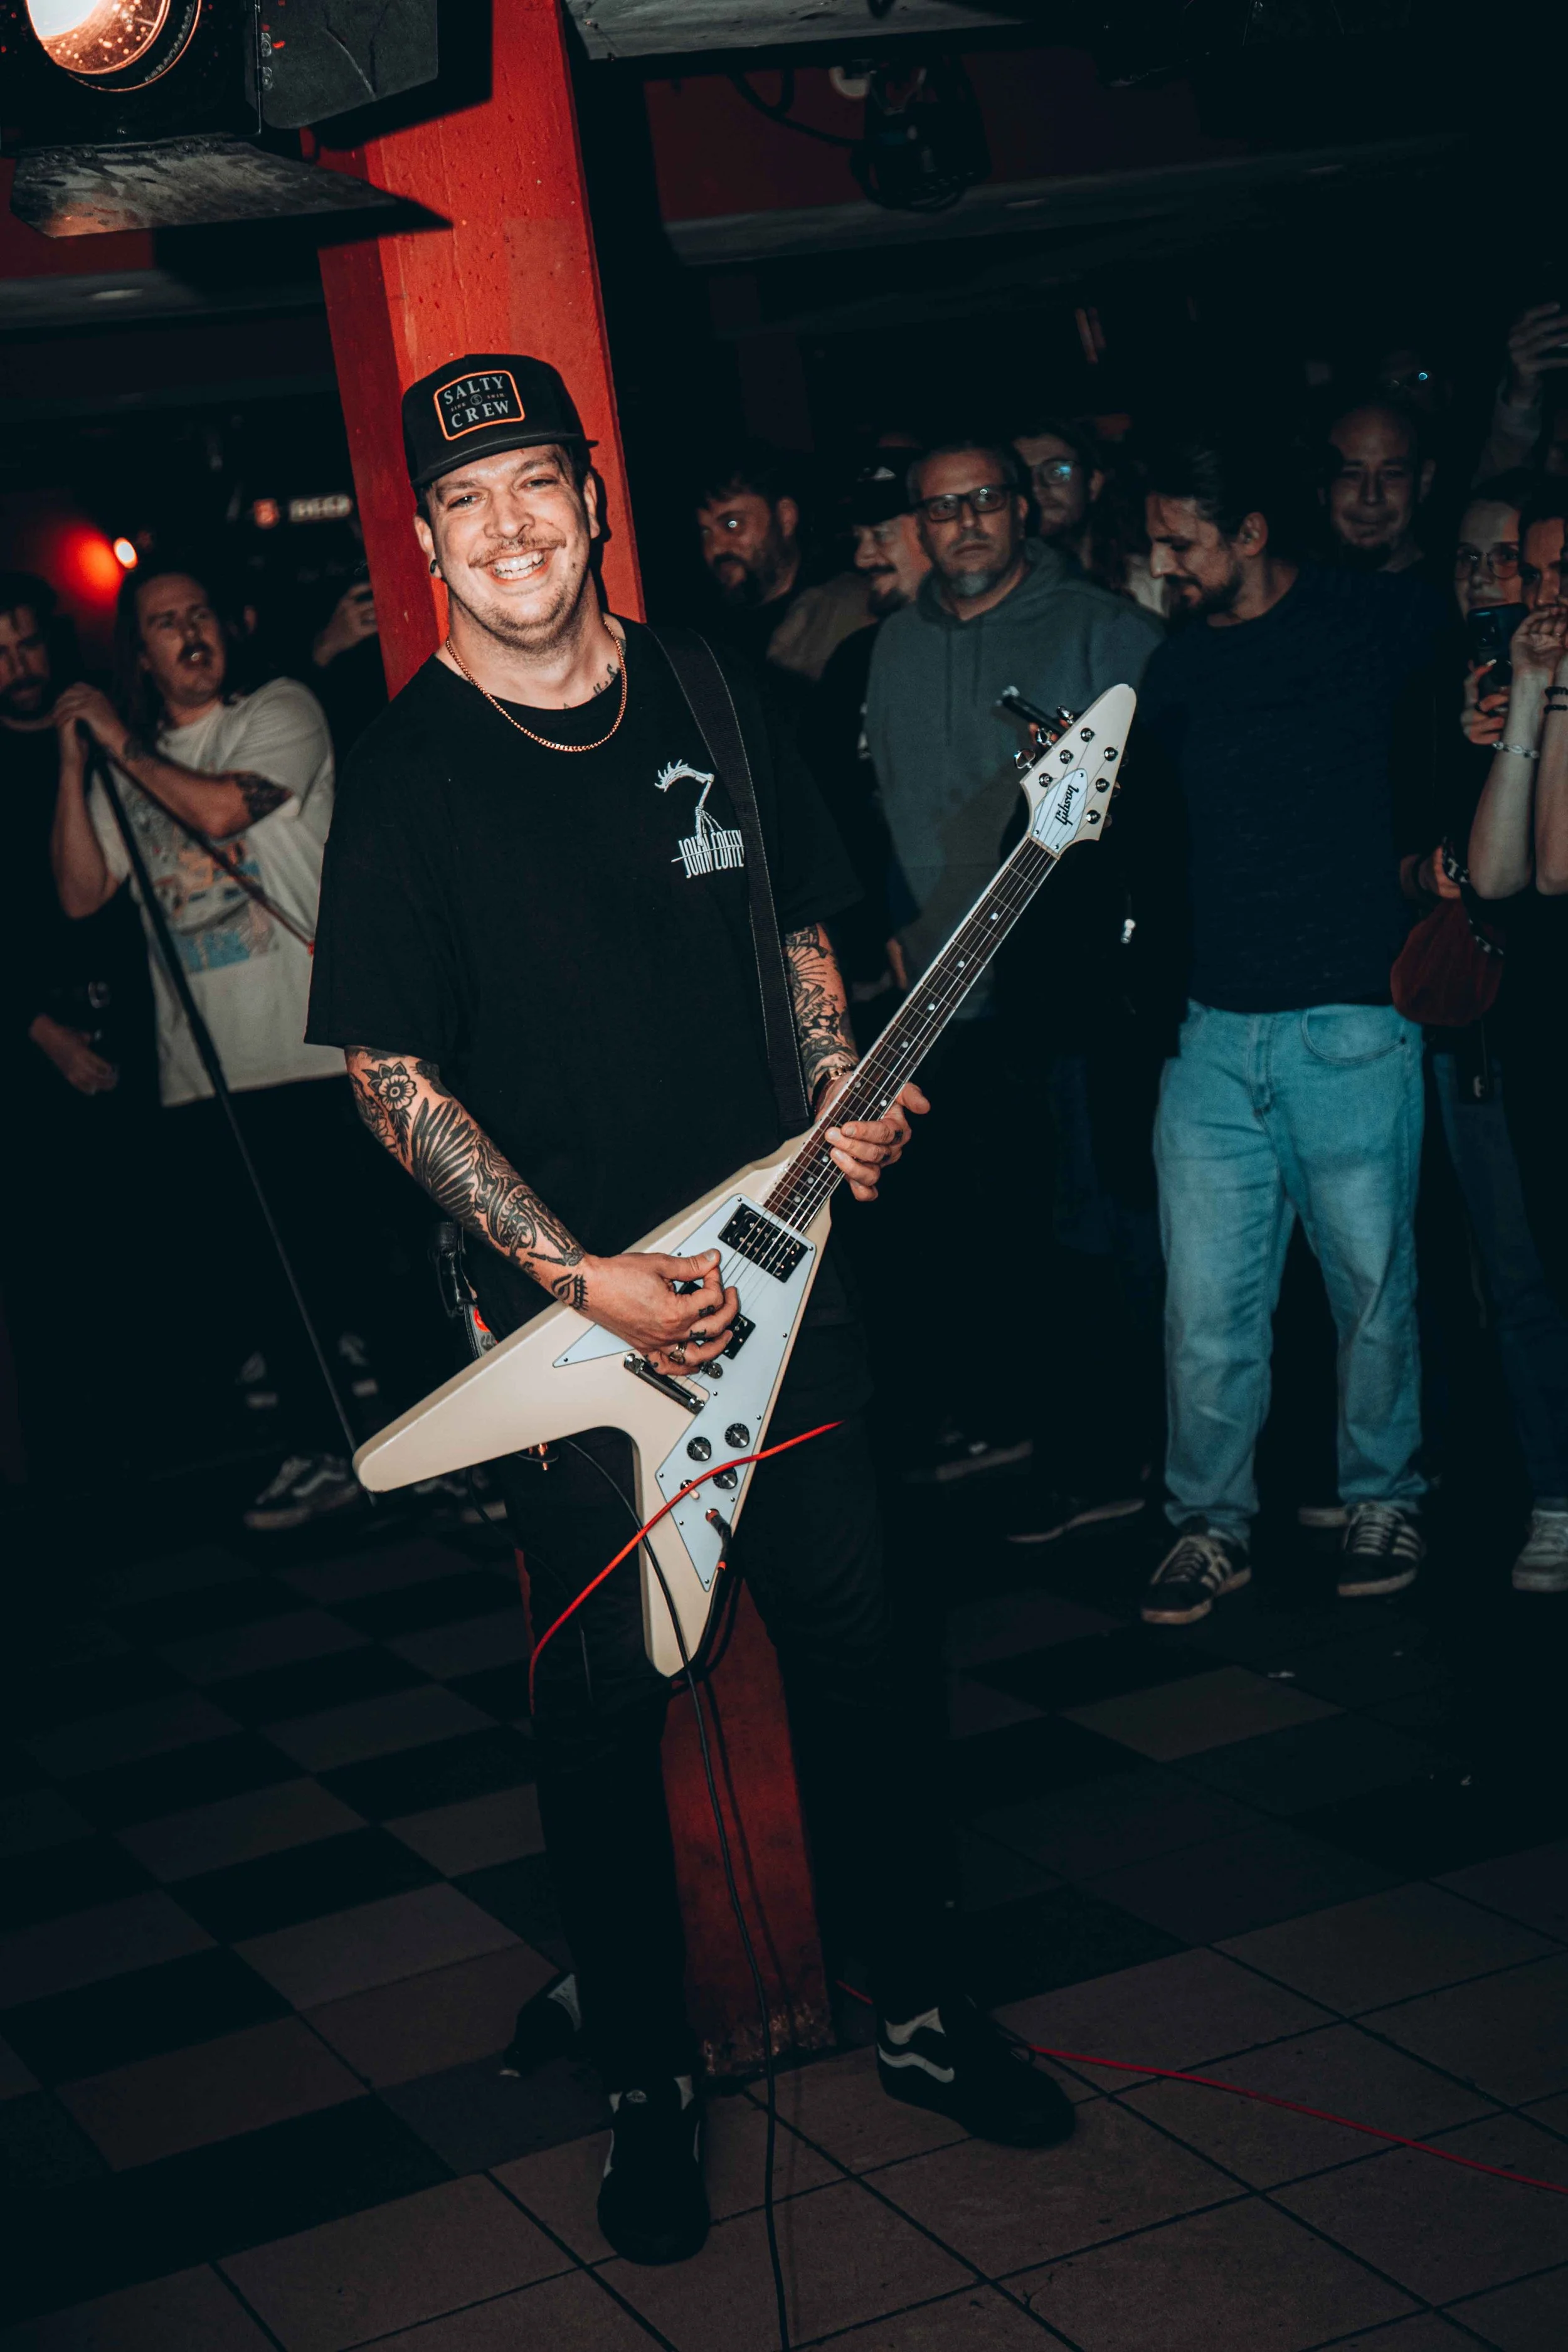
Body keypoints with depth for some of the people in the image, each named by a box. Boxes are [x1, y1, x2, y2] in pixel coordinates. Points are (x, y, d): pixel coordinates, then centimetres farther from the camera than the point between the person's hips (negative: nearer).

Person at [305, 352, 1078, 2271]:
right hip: (567, 1317, -3)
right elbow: (389, 1076, -9)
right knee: (605, 1701, 6)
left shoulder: (715, 702, 4)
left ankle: (916, 2008, 30)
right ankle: (647, 2081, 24)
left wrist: (842, 1099, -4)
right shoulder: (404, 776, -9)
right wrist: (583, 1280, -16)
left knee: (853, 1646, 12)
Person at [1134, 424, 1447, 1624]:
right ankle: (1211, 1522, 14)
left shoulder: (1374, 622, 1)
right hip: (1215, 1032, 3)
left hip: (1351, 1026, -3)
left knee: (1374, 1280, 6)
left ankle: (1384, 1495, 25)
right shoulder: (1176, 668, 12)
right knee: (1206, 1301, 1)